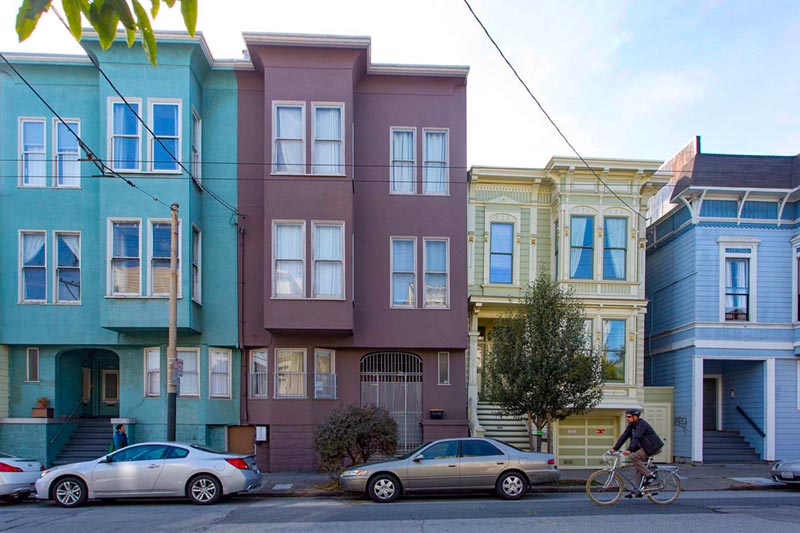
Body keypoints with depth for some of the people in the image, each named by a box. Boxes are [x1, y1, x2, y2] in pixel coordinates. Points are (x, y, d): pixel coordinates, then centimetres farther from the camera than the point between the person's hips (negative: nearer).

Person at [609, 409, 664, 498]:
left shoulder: (641, 424, -22)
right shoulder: (631, 425, 5)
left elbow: (636, 438, -34)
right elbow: (624, 436, 1)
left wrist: (629, 450, -44)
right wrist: (614, 448, -7)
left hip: (653, 447, -9)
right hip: (645, 447, 9)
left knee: (634, 457, -23)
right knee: (639, 468, 6)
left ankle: (649, 476, -14)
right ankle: (637, 491, 9)